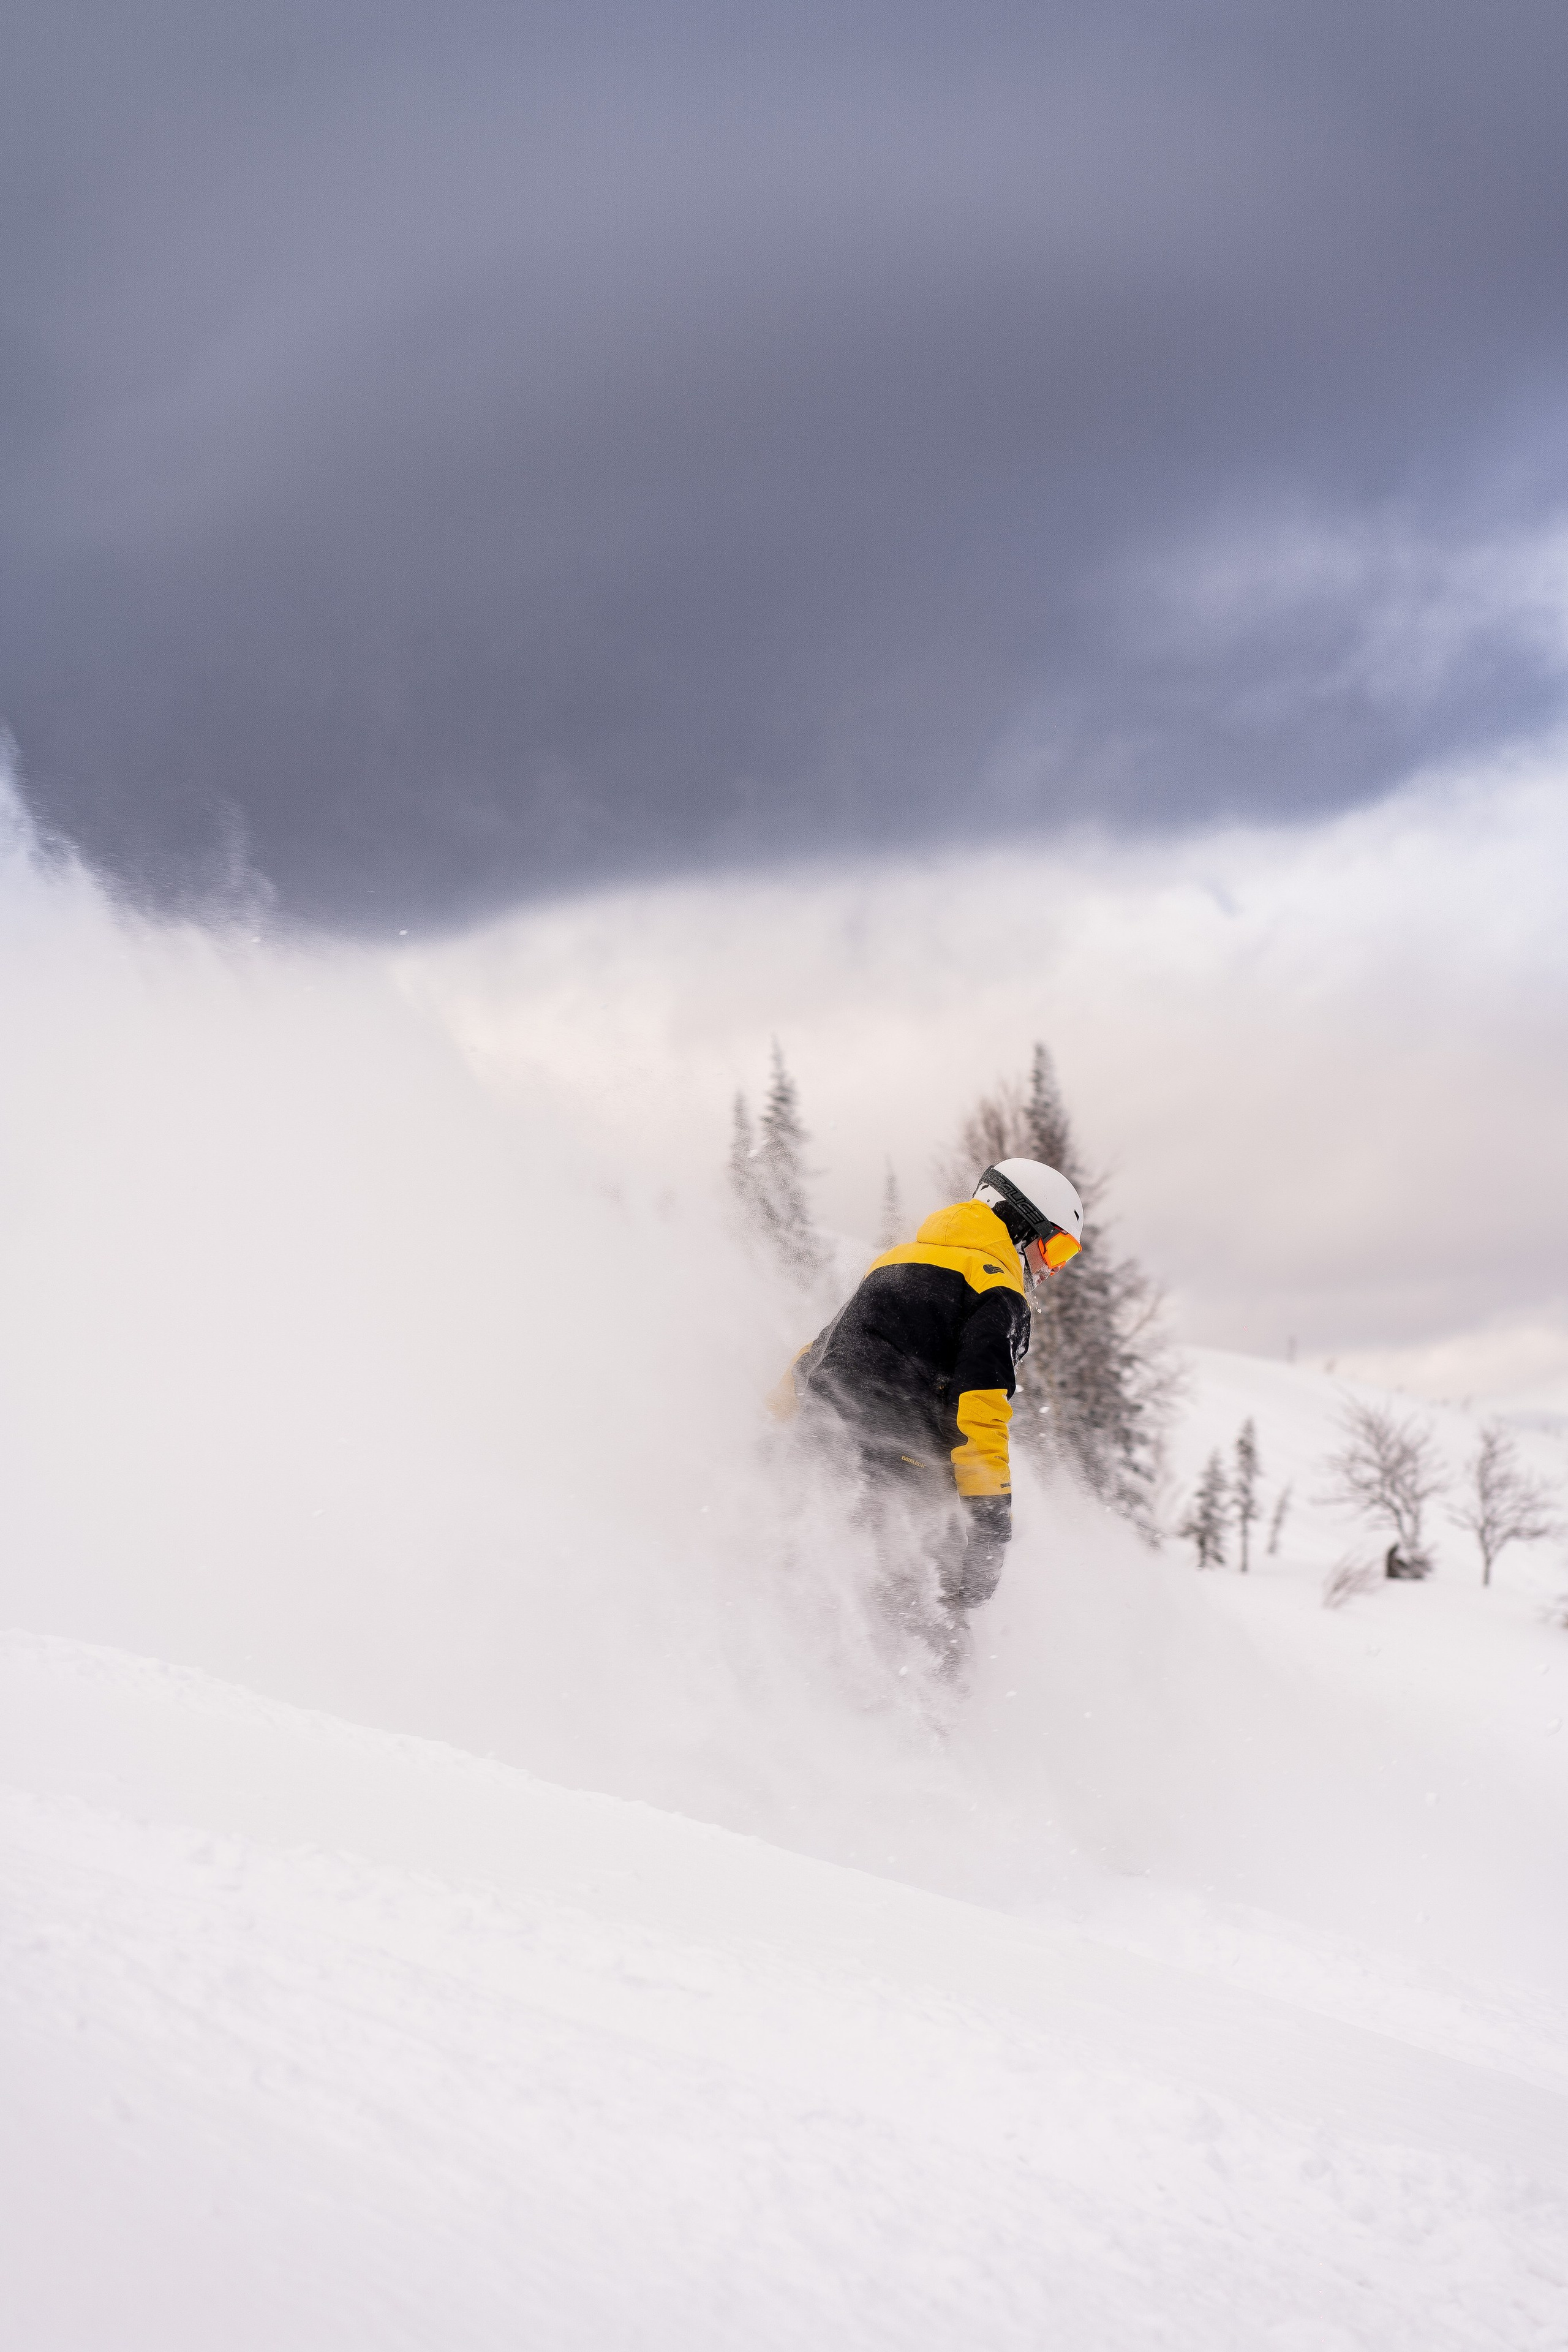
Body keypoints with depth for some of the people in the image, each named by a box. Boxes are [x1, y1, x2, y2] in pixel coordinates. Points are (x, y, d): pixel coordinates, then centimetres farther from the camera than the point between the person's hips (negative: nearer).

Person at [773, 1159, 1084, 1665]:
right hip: (899, 1467, -9)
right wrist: (991, 1515, -15)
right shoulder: (997, 1291, -1)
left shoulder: (894, 1261, 26)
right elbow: (979, 1407, -14)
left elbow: (817, 1357, 27)